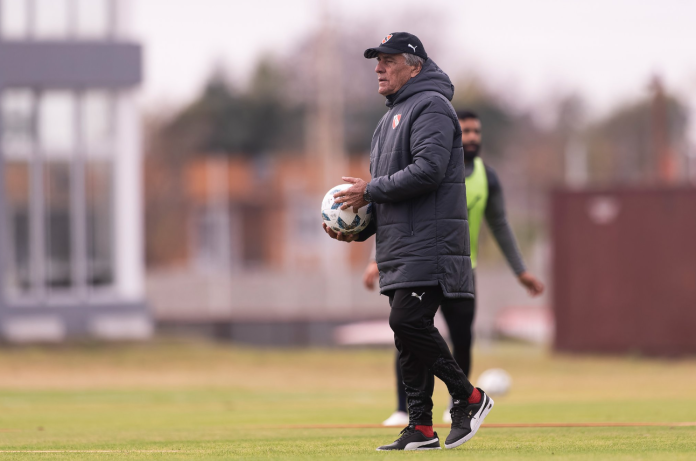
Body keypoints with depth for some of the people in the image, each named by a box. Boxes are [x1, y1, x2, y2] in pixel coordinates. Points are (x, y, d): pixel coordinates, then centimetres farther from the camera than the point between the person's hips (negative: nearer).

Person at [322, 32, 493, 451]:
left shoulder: (431, 107, -8)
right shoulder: (392, 117, 24)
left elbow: (428, 171, -21)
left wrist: (370, 191, -14)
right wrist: (359, 229, 12)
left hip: (429, 245, -10)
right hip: (402, 249, 10)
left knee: (408, 321, -18)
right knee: (407, 328, 6)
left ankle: (469, 397, -5)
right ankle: (421, 429, 8)